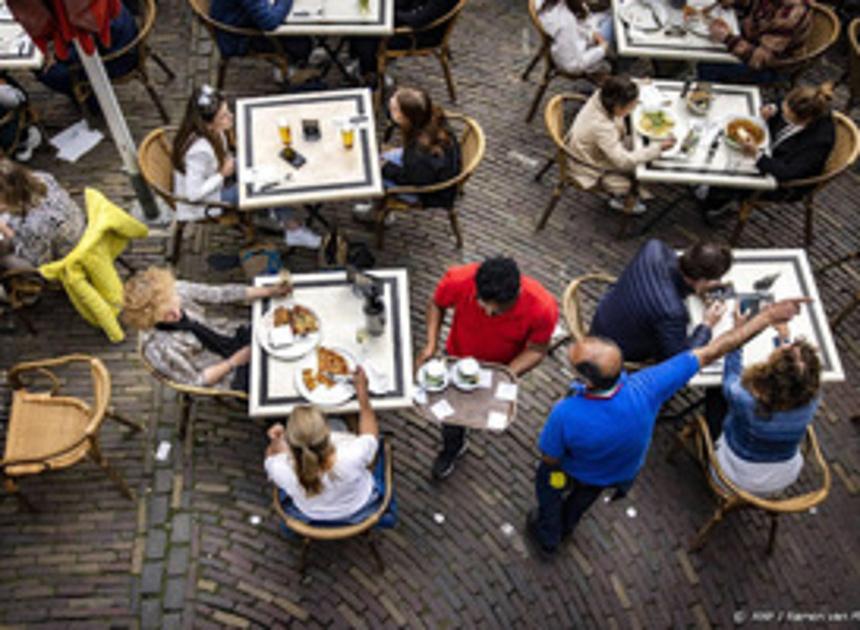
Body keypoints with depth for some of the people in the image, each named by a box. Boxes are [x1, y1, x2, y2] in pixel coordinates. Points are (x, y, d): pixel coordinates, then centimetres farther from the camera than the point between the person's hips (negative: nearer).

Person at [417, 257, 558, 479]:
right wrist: (431, 343, -27)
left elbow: (536, 350, -21)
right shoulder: (459, 280, -39)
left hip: (503, 366, 0)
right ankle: (452, 448, 55)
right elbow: (436, 304, -15)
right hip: (459, 358, 0)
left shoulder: (543, 307, -40)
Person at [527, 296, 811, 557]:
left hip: (577, 474, -3)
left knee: (548, 479, 32)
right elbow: (713, 352, -35)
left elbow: (551, 460, -25)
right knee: (585, 495, 37)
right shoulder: (645, 387, -42)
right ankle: (565, 526, 66)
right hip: (622, 473, 3)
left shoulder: (565, 415, -47)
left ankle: (547, 538, 57)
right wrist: (768, 315, -27)